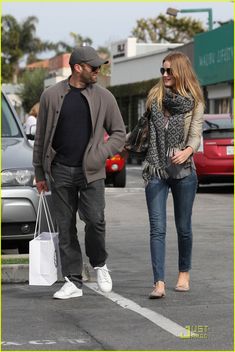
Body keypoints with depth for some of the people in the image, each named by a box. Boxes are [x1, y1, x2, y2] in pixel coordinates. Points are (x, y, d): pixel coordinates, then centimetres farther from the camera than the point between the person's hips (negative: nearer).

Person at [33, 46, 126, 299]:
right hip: (60, 171, 1)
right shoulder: (52, 96, 4)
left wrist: (101, 154, -6)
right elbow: (41, 136, 9)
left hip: (90, 171, 0)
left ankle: (99, 264, 15)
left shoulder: (103, 97, 5)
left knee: (95, 220, -13)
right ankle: (73, 281, 10)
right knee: (66, 227, 3)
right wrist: (40, 173, 9)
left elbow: (119, 133, 11)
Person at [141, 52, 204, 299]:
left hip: (183, 171, -1)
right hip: (156, 171, 1)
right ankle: (159, 283, -13)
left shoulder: (194, 102, 1)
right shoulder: (155, 97, 7)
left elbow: (196, 134, -8)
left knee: (183, 227, 9)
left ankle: (184, 274, 29)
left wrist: (187, 151, -25)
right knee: (157, 228, -8)